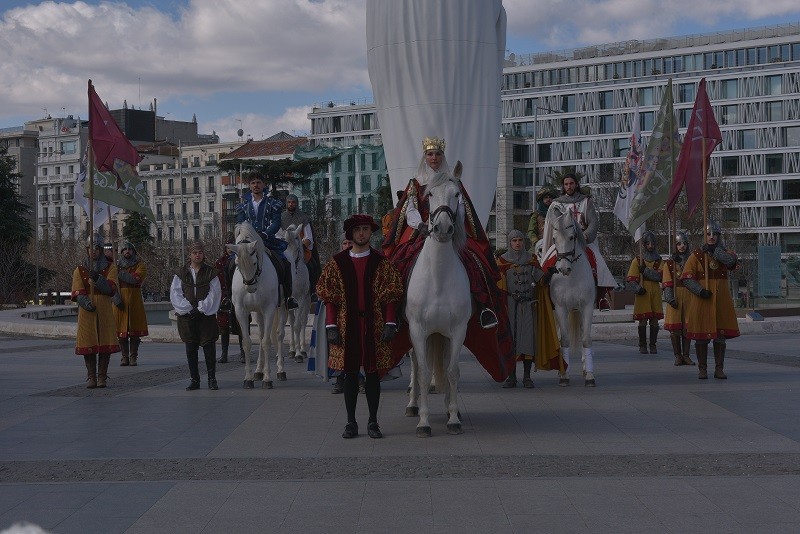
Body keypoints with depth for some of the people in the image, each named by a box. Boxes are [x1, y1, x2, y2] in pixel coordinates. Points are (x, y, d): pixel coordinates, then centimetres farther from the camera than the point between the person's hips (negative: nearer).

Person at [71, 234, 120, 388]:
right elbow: (77, 292, 0)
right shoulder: (80, 270, 9)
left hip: (105, 312, 0)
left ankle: (102, 377, 7)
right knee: (88, 344, -1)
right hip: (87, 312, 0)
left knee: (105, 343, -2)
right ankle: (91, 377, 7)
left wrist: (97, 279, -22)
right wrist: (86, 303, -19)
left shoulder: (110, 267, 7)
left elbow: (111, 288, -6)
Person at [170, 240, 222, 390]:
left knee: (209, 347, -4)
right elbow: (175, 293, 1)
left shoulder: (210, 272, 4)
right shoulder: (181, 273, 7)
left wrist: (201, 309, -12)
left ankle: (212, 378, 5)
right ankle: (194, 380, 11)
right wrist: (188, 309, -11)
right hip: (187, 316, 2)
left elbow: (214, 294, -3)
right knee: (191, 348, 4)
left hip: (206, 315, -1)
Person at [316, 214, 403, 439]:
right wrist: (331, 326, -4)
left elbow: (390, 296, 1)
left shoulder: (381, 263, 4)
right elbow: (329, 296, 3)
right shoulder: (337, 262, 5)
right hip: (346, 326, 0)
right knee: (350, 373, 4)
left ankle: (373, 422, 13)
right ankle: (351, 422, 12)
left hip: (374, 326, 0)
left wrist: (390, 324, -8)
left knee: (373, 372, 4)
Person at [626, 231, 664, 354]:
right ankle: (642, 345, 4)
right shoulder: (638, 260, 5)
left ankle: (653, 345, 8)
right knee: (643, 320, -4)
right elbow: (631, 279, -2)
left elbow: (660, 276, -5)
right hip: (643, 293, -2)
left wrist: (645, 270, -14)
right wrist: (638, 289, -19)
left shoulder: (658, 260, 12)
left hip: (655, 293, 2)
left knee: (655, 320, 1)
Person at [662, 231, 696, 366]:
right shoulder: (669, 263, 4)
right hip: (675, 296, -2)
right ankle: (678, 356, 3)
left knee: (687, 327, 2)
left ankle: (686, 355, 8)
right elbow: (667, 283, -2)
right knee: (675, 328, -4)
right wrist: (671, 298, -12)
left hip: (689, 296, 2)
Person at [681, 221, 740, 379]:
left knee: (720, 336, 4)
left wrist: (714, 249, -14)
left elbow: (731, 261, -17)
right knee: (701, 337, 0)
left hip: (721, 300, 2)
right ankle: (702, 369, 9)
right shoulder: (696, 255, 2)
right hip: (701, 300, -2)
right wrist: (700, 291, -17)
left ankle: (719, 369, 12)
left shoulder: (724, 253, 9)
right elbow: (686, 278, -5)